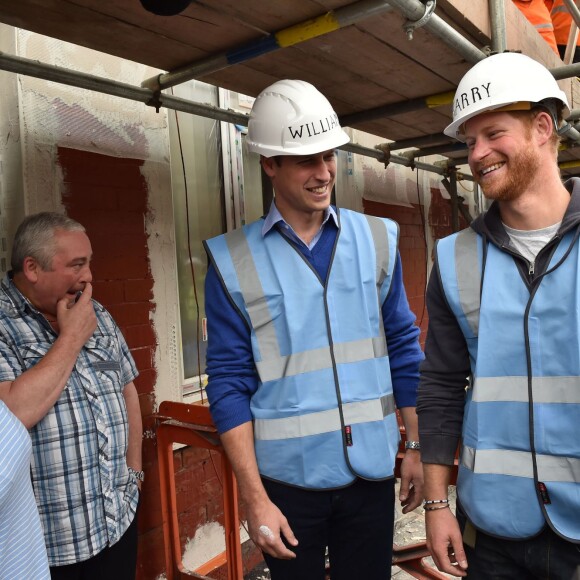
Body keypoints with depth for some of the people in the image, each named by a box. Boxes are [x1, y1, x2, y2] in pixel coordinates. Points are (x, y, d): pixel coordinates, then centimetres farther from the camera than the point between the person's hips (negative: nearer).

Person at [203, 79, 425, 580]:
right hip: (287, 477, -2)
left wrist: (416, 446, 6)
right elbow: (229, 384, -7)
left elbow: (403, 350, 6)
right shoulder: (233, 260, -7)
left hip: (371, 469, 2)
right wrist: (255, 499, -8)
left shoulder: (377, 239, 0)